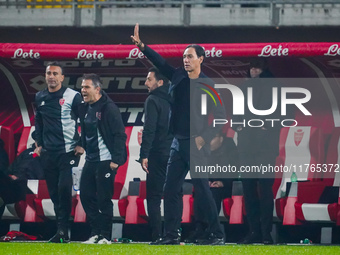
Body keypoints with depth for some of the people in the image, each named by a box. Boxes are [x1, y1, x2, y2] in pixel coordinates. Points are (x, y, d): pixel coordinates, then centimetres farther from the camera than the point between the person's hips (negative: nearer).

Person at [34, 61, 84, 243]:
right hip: (48, 153, 5)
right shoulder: (40, 97, 9)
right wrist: (39, 143, 15)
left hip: (68, 151, -5)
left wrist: (81, 144, -7)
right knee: (54, 192, 6)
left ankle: (63, 230, -11)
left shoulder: (73, 96, -6)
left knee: (64, 189, -15)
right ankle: (61, 230, 12)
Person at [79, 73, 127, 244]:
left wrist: (116, 160, -18)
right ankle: (95, 232, 15)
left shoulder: (109, 108, -13)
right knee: (86, 195, 7)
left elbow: (119, 134, -15)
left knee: (104, 198, -5)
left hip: (106, 161, -8)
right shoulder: (85, 108, 11)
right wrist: (84, 150, 14)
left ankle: (105, 236, 3)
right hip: (90, 160, 8)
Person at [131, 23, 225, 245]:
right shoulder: (178, 77, 9)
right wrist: (141, 45, -5)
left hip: (196, 144, -6)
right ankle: (172, 235, 8)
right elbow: (160, 61, 7)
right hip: (178, 143, 6)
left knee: (202, 191, -6)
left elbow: (220, 116, -8)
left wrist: (204, 137, -15)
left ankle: (217, 235, 0)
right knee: (171, 189, 4)